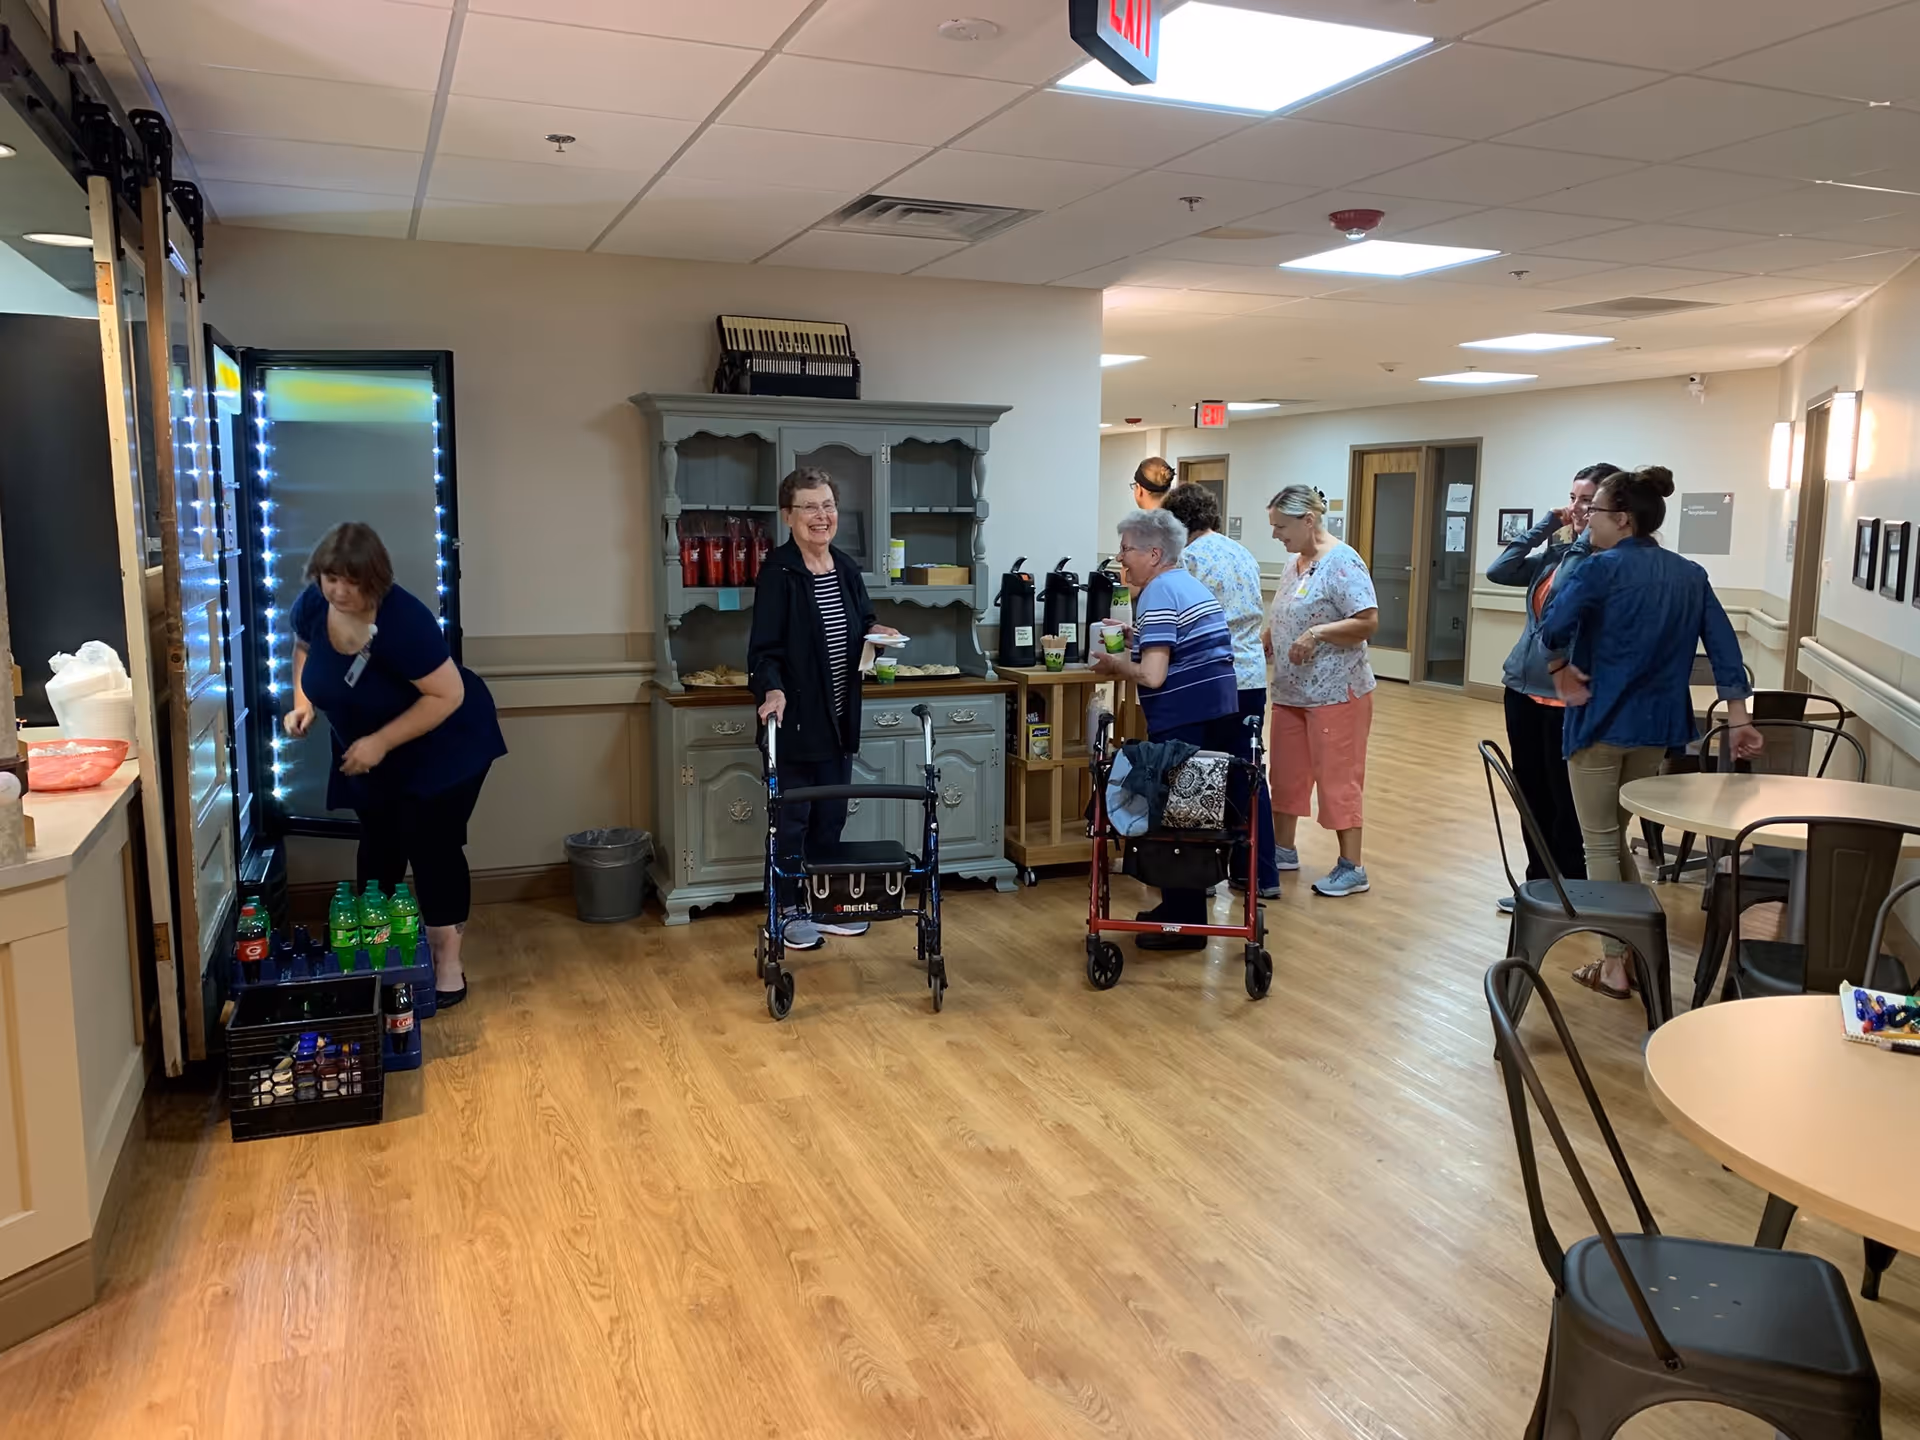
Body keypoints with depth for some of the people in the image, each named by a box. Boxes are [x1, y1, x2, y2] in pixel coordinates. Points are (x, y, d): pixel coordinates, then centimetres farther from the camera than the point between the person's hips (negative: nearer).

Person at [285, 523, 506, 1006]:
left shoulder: (404, 621, -33)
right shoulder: (313, 604, -13)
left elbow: (449, 695, -30)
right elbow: (304, 648, 11)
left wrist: (381, 742, -30)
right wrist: (303, 704, -5)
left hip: (442, 747, -6)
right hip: (369, 752, 6)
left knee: (431, 845, -9)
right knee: (377, 847, 11)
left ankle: (447, 964, 0)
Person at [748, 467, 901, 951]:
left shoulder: (846, 568, 7)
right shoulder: (778, 571, -13)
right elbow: (765, 647, -18)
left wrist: (875, 633, 0)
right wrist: (773, 689, -34)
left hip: (838, 718, 7)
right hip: (795, 718, -7)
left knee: (831, 816, 15)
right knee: (792, 818, 4)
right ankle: (789, 911, 18)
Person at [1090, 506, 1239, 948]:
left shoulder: (1158, 594, -13)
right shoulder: (1194, 585, 17)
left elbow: (1152, 676, -21)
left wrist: (1114, 664, -4)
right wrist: (1130, 656, 18)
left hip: (1183, 722, -10)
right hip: (1220, 710, 10)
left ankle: (1184, 924, 4)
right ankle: (1180, 907, 25)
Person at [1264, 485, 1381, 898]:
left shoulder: (1342, 563, -16)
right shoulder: (1296, 564, 12)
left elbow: (1368, 622, -21)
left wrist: (1317, 634, -27)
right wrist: (1262, 644, 6)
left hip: (1336, 693, -9)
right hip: (1292, 692, 9)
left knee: (1337, 779, -3)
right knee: (1287, 772, 15)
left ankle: (1352, 868, 5)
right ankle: (1283, 850, 28)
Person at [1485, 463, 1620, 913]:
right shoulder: (1556, 551, 10)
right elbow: (1498, 572, 2)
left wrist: (1586, 537, -20)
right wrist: (1544, 527, 3)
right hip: (1523, 686, 7)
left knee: (1565, 800, 3)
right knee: (1531, 793, 15)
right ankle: (1538, 885, 28)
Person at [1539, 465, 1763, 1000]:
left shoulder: (1604, 567, -13)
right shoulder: (1690, 574, 7)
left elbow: (1554, 625, -29)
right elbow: (1724, 648, 4)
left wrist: (1562, 671, -12)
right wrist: (1738, 721, 4)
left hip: (1602, 720, -6)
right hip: (1657, 724, 6)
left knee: (1600, 843, 5)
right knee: (1618, 836, 21)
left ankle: (1614, 965, 9)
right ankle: (1636, 948, 26)